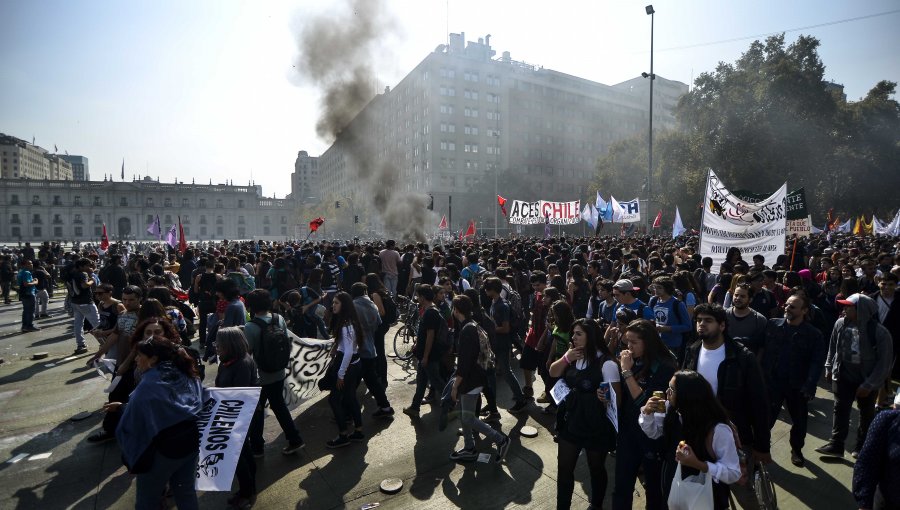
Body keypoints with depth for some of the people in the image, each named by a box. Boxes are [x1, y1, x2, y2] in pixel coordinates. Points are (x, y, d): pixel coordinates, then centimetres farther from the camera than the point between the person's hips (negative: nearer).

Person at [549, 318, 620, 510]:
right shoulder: (573, 356, 1)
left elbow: (617, 397, -17)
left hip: (596, 426, -5)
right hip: (570, 422, 5)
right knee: (564, 468, 12)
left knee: (596, 469, 19)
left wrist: (607, 399, -39)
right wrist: (566, 357, -14)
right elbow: (553, 372, 2)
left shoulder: (606, 363, -19)